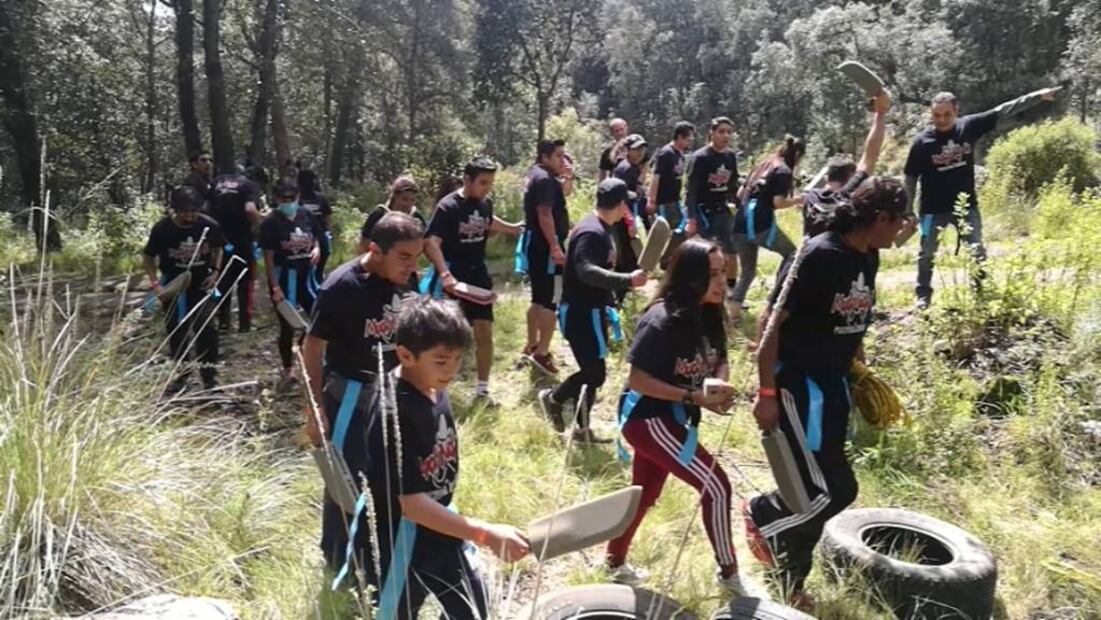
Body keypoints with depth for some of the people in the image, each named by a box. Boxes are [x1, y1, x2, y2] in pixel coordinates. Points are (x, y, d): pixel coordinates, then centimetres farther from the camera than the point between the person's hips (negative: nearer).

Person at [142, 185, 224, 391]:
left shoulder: (209, 226, -12)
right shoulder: (162, 229, -14)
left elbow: (217, 249, 8)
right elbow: (147, 258, -2)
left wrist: (216, 272, -6)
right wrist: (155, 283, -12)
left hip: (201, 284, 0)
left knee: (205, 327, -12)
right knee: (176, 331, 10)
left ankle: (208, 372, 2)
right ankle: (181, 373, 25)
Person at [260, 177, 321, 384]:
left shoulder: (305, 215, 3)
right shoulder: (270, 222, -11)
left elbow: (315, 239, 18)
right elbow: (268, 257, -12)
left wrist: (317, 249, -6)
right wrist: (275, 286, -16)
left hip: (307, 275, 5)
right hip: (284, 278, -4)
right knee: (288, 325, 6)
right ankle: (288, 369, 22)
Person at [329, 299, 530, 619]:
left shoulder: (433, 388, -7)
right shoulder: (393, 413, -31)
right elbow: (412, 503, -32)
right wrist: (485, 535, -38)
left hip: (438, 528, 8)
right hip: (396, 539, -8)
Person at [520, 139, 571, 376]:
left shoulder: (535, 175, 17)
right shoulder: (544, 179, -17)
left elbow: (560, 196, 27)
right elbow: (545, 214, -26)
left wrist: (566, 177, 14)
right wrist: (555, 247, -28)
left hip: (535, 243, 11)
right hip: (545, 246, -11)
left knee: (539, 298, 18)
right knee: (551, 300, -7)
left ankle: (531, 346, 27)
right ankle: (542, 353, -3)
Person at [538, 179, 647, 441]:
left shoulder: (601, 230, 12)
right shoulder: (591, 232, -20)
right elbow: (586, 271, -34)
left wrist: (606, 307, 25)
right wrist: (627, 280, -41)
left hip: (591, 311, 10)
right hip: (579, 313, -10)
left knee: (592, 372, 15)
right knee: (595, 373, -6)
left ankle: (582, 427, 24)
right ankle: (554, 398, 14)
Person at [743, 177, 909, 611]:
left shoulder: (868, 258, 4)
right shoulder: (817, 256, -20)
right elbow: (771, 322, -20)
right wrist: (767, 393, -20)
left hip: (833, 383, 8)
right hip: (797, 382, -8)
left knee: (817, 488, 13)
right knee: (834, 489, -8)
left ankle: (790, 580, 30)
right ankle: (760, 515, 19)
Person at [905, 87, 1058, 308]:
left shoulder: (969, 126, -5)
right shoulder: (922, 141, -13)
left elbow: (1001, 111, 0)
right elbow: (910, 178, -8)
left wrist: (1037, 96, -4)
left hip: (966, 205, 3)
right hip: (933, 209, -2)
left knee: (977, 253, 8)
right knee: (927, 254, 7)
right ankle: (923, 295, 21)